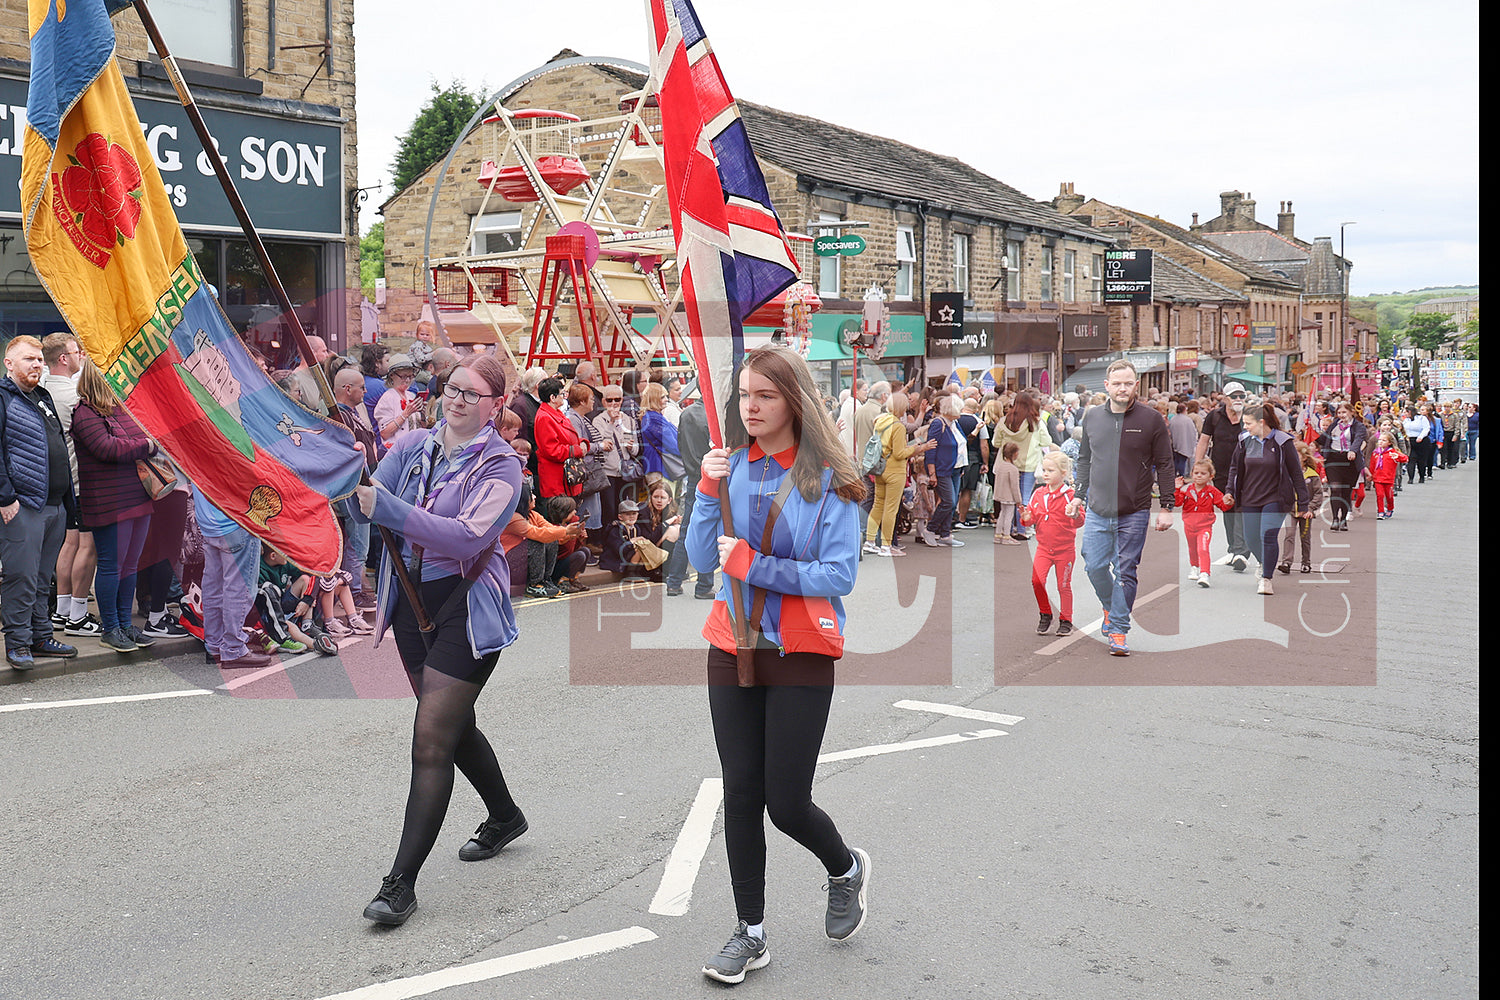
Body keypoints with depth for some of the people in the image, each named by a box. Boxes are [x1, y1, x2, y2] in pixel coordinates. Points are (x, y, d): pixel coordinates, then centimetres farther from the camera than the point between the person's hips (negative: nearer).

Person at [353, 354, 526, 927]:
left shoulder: (501, 466, -9)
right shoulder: (414, 446, 7)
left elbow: (468, 536, -25)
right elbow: (369, 503, 1)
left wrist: (388, 508, -32)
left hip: (465, 607, -6)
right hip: (412, 601, 6)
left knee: (431, 740, -10)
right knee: (453, 726, 21)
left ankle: (402, 882, -3)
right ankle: (505, 817, 44)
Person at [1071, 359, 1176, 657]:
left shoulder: (1151, 420, -4)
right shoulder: (1092, 417, 6)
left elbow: (1164, 465, -1)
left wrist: (1166, 508, -3)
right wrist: (1079, 495, 14)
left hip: (1134, 514, -3)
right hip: (1098, 511, 3)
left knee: (1125, 572, 0)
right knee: (1094, 567, 4)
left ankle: (1119, 629, 10)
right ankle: (1110, 607, 33)